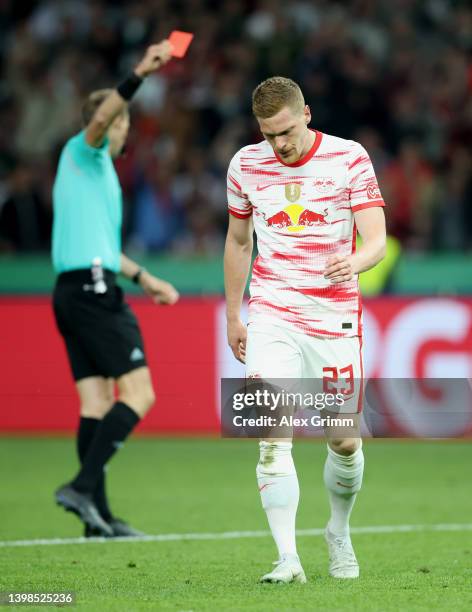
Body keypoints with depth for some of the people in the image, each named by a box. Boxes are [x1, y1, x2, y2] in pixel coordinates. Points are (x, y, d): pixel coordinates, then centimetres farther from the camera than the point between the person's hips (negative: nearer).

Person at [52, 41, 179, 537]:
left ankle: (98, 515, 3)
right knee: (138, 394, -12)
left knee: (96, 403, 6)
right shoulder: (83, 151, -1)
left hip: (73, 289, 10)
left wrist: (142, 277, 40)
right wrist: (139, 76, -37)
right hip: (94, 289, -10)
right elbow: (100, 118, -26)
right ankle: (83, 486, -20)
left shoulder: (93, 167, 26)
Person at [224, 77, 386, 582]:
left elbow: (376, 240, -11)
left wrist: (354, 261, -34)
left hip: (335, 317, -1)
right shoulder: (246, 165, 3)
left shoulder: (350, 159, -5)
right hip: (271, 317, 1)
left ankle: (339, 532, 31)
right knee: (273, 438, -15)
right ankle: (287, 558, -16)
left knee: (345, 442, 4)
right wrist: (232, 317, 18)